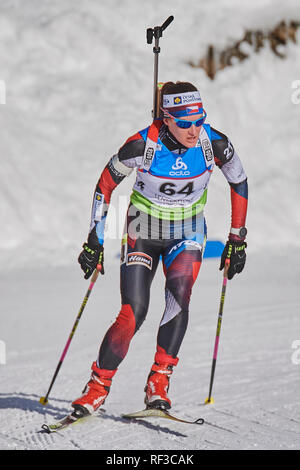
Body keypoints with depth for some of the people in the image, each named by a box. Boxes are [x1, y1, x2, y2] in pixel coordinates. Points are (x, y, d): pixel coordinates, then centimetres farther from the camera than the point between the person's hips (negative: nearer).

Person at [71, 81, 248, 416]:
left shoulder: (214, 144, -20)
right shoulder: (143, 145, -25)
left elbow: (239, 181, 0)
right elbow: (106, 183, -8)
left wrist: (237, 239, 3)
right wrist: (95, 240, -7)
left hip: (187, 234, 1)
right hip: (142, 234, -1)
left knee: (179, 295, -27)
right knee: (133, 314, -14)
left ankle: (159, 381, -19)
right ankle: (98, 386, 3)